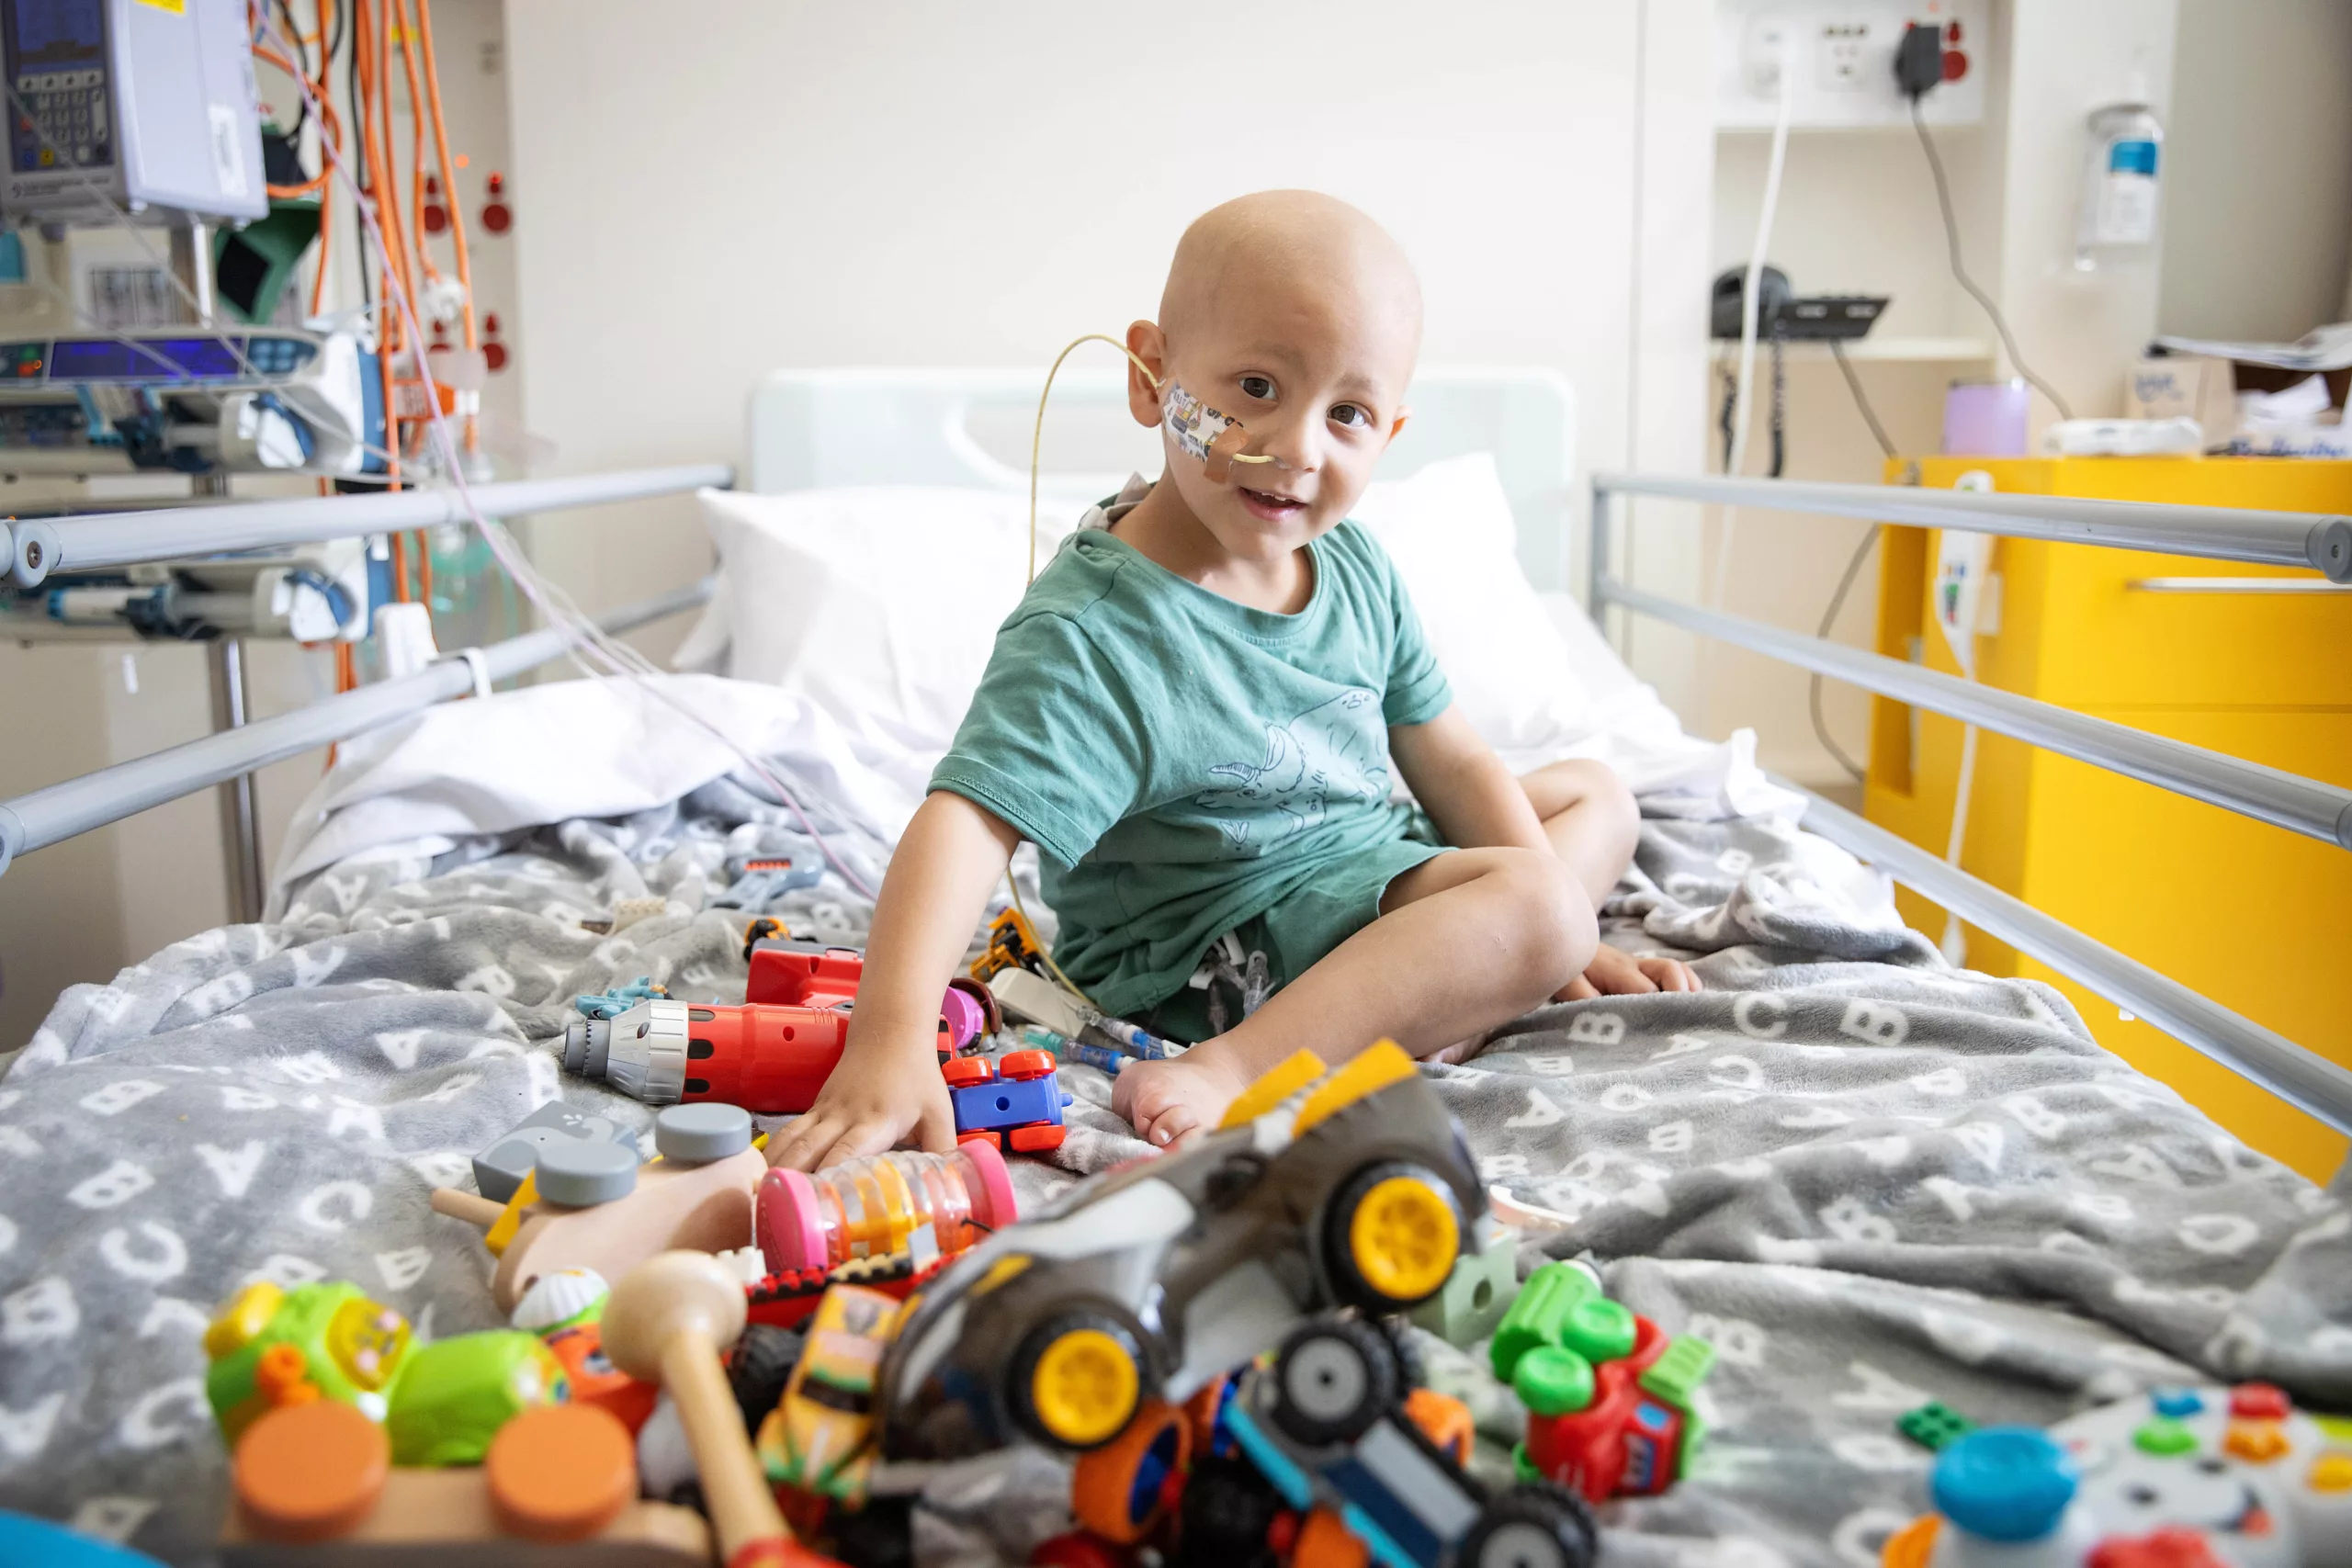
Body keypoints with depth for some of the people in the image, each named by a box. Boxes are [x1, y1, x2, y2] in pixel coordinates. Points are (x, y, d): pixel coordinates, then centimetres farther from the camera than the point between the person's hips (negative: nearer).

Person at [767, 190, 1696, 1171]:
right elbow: (968, 820, -37)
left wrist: (1560, 939, -1)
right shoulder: (1096, 633, -28)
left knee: (1597, 796, 18)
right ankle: (1231, 1072, -33)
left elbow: (1450, 761, 4)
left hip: (1370, 853, 9)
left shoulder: (1355, 567, -3)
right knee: (1535, 903, -24)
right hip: (1220, 949, -9)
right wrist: (890, 1039, -50)